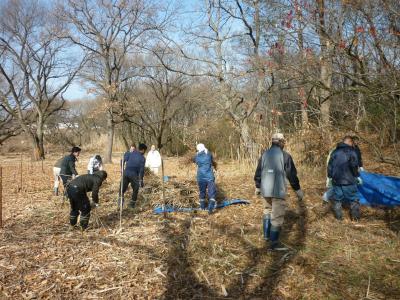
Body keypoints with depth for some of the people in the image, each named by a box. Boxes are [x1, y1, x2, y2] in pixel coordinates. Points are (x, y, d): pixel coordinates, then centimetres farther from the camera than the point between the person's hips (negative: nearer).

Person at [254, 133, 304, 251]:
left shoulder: (264, 154, 6)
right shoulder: (285, 155, -9)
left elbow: (258, 172, 12)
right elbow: (292, 174, -6)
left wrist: (257, 186, 24)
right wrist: (297, 189, 4)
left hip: (265, 190, 6)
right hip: (279, 191, -6)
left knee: (268, 211, 24)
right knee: (277, 216, 1)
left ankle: (266, 235, 32)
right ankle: (273, 243, 6)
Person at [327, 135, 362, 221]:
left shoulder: (335, 151, 11)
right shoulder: (351, 151, -7)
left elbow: (330, 165, 12)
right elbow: (354, 166, -15)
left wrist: (329, 177, 18)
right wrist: (357, 176, -4)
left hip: (336, 179, 5)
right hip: (348, 179, -5)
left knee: (337, 199, 13)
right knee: (353, 198, 9)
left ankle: (338, 216, 17)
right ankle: (355, 217, 13)